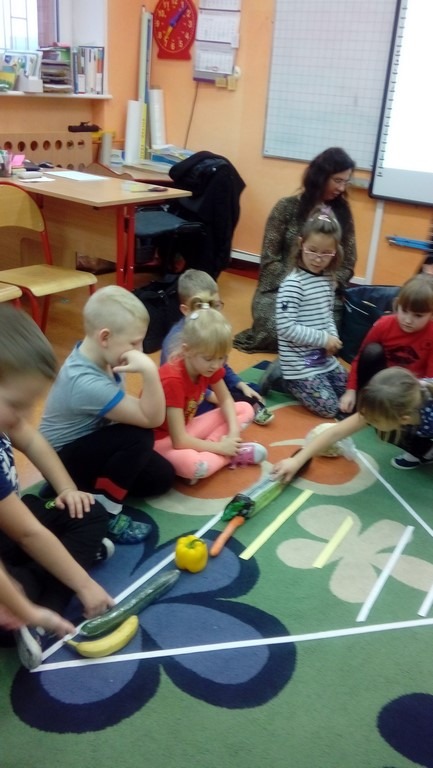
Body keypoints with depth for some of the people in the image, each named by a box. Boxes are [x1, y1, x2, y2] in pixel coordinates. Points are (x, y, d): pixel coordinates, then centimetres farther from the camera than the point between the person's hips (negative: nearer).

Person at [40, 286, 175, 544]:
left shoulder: (100, 356, -10)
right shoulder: (86, 382, -36)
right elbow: (152, 419, -33)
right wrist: (149, 371, -44)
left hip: (90, 442, 9)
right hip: (65, 461, -9)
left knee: (162, 477, 3)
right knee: (139, 437, -31)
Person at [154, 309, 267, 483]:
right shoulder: (172, 379, -31)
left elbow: (226, 400, 5)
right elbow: (179, 441, -31)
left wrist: (233, 432, -13)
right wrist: (220, 447, -22)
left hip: (187, 430, 8)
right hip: (161, 439, -8)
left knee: (245, 409, 5)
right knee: (191, 464, -41)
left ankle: (211, 449, -15)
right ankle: (232, 455, -11)